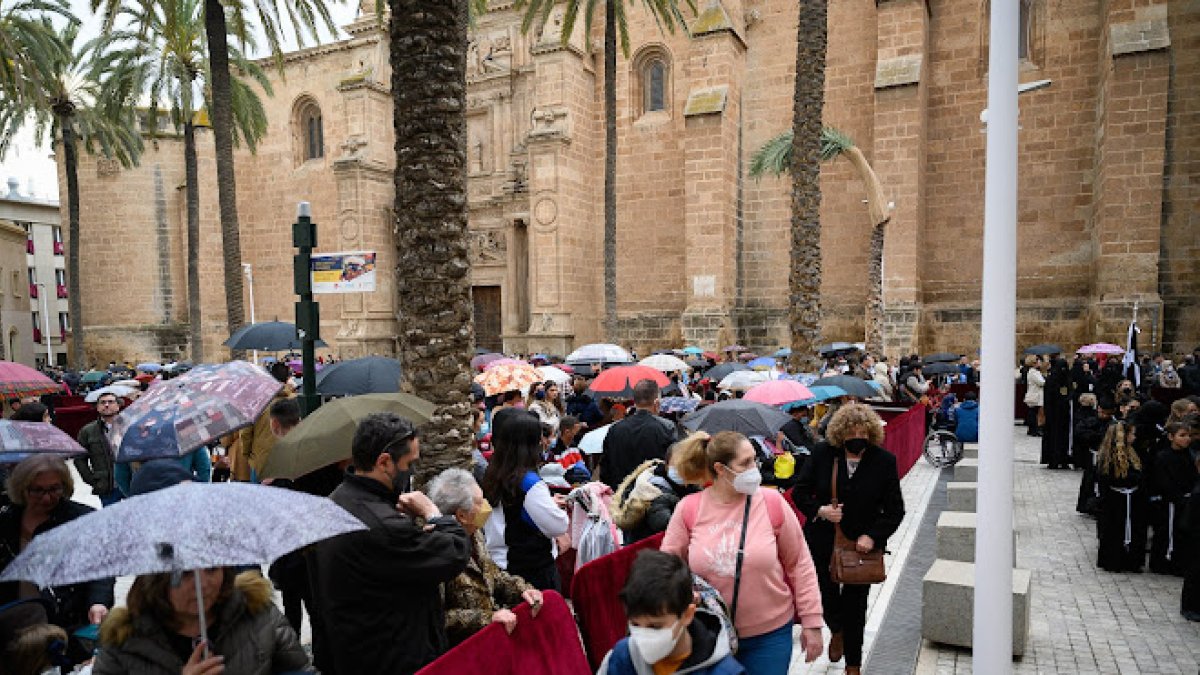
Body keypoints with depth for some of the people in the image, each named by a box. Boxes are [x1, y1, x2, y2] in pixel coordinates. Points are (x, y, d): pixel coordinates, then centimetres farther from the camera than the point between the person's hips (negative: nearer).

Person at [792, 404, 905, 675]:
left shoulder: (884, 461, -10)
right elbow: (799, 492, -1)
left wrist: (873, 536, -17)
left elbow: (895, 509, -4)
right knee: (826, 594, 6)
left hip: (862, 544, 0)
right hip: (823, 541, 0)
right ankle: (837, 631, 43)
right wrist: (819, 510, -20)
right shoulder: (823, 453, -10)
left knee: (855, 606, 11)